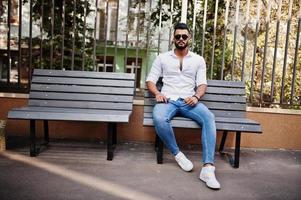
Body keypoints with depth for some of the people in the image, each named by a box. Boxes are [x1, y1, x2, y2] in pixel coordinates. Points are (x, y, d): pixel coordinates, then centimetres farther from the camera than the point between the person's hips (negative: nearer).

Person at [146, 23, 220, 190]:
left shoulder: (198, 60, 14)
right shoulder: (162, 58, 13)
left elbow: (202, 84, 6)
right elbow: (150, 80, 10)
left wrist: (196, 96, -16)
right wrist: (157, 93, -12)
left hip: (189, 101, 1)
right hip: (168, 100, 0)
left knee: (209, 118, -31)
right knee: (159, 118, -37)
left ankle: (208, 168, -36)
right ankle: (177, 154, -14)